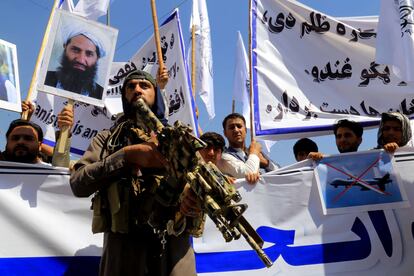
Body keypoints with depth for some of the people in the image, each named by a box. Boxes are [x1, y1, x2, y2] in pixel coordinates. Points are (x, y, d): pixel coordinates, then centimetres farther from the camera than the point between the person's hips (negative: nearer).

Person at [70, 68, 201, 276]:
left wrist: (194, 197, -17)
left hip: (175, 244, 1)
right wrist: (127, 155, -12)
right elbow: (78, 184, -2)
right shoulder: (107, 138, 12)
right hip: (123, 243, -1)